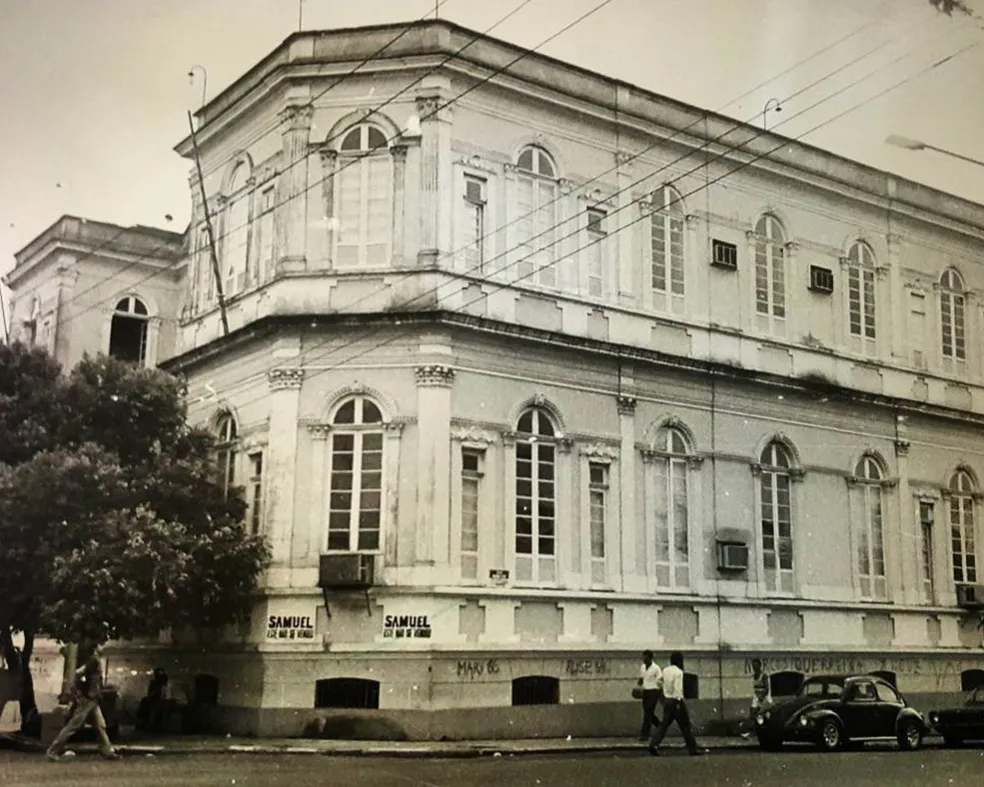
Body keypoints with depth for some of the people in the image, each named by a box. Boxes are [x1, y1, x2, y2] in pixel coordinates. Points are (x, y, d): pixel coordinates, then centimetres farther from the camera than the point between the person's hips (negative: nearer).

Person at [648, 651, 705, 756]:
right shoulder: (678, 672, -15)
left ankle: (654, 744, -9)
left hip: (666, 699, 7)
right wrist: (678, 703, -22)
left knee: (664, 724, 7)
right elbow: (678, 689, -21)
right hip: (676, 700, -6)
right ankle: (692, 748, 14)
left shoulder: (665, 671, 7)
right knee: (685, 726, 6)